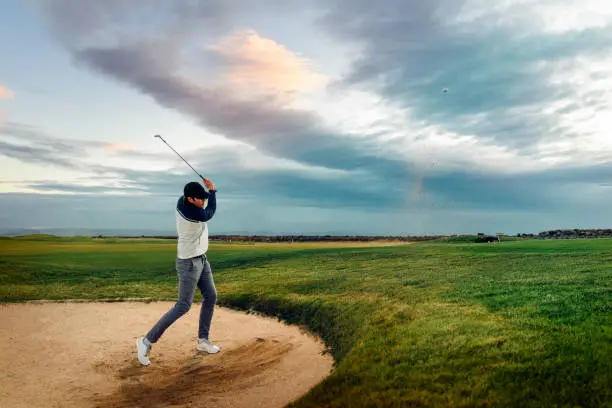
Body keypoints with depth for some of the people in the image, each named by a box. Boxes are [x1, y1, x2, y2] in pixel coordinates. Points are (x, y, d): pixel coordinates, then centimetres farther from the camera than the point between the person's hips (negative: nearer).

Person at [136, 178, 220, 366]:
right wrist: (212, 190, 3)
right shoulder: (192, 213, -30)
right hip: (189, 264, -9)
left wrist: (206, 190, -5)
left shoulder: (182, 201, -6)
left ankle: (203, 340, 21)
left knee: (210, 297, 12)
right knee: (183, 306, -6)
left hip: (201, 259, 9)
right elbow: (210, 213, -9)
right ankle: (147, 341, 3)